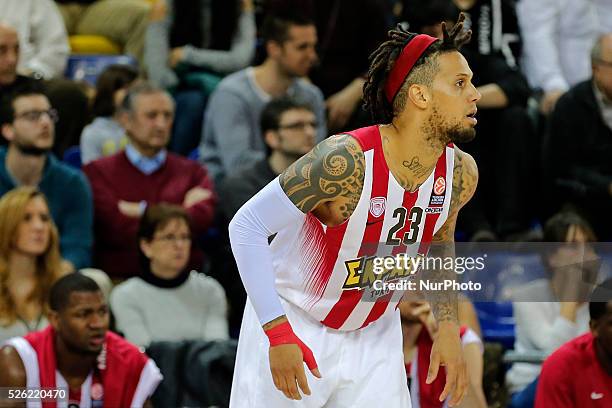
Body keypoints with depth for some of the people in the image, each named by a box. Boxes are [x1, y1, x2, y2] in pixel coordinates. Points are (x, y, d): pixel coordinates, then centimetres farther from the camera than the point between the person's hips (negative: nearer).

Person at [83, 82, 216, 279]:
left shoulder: (192, 171, 18)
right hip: (120, 279, -2)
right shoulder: (98, 171, 10)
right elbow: (118, 227, -4)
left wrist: (142, 211, 0)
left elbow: (202, 218, -1)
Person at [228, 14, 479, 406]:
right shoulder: (347, 160, -29)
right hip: (294, 325, -5)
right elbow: (247, 226, -26)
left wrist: (448, 328, 6)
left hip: (375, 333, 5)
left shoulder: (460, 173, -9)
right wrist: (279, 334, -30)